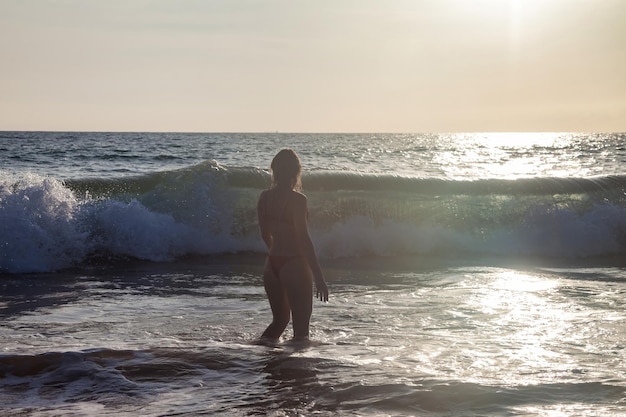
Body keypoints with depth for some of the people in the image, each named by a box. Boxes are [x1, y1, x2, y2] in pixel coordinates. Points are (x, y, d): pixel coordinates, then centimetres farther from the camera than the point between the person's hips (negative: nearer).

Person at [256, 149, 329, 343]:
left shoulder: (265, 197, 4)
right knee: (301, 325, 1)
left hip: (272, 264, 7)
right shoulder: (297, 199, -15)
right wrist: (318, 277, -17)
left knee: (279, 319, 21)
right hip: (295, 265, -7)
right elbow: (303, 238, -19)